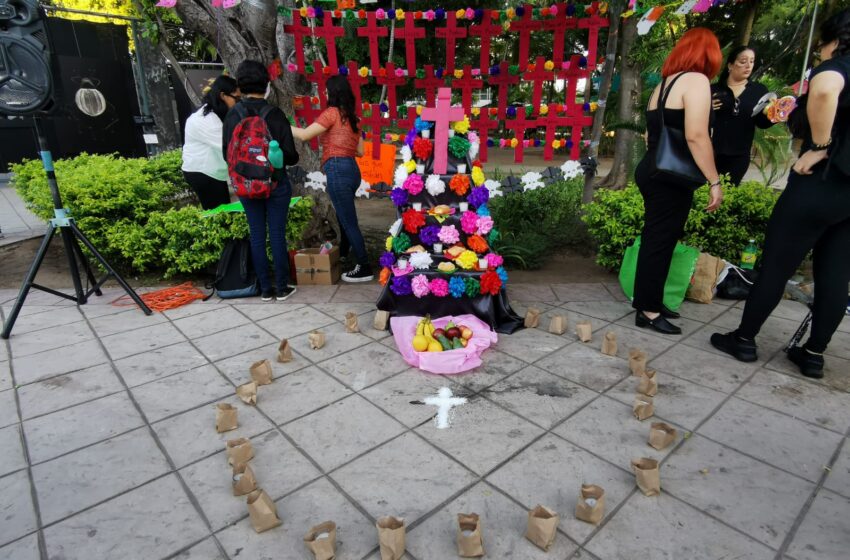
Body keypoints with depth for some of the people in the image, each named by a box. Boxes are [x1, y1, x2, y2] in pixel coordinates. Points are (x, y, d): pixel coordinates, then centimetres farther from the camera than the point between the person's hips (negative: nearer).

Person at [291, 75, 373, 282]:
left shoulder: (332, 112, -5)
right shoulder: (351, 117, 18)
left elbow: (304, 135, -9)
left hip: (338, 170, -9)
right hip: (351, 169, 9)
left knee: (349, 222, -4)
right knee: (344, 218, 20)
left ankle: (364, 268, 0)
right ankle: (342, 256, 34)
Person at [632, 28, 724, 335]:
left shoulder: (664, 84, 16)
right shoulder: (696, 80, -10)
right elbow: (696, 136, -20)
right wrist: (715, 182, -17)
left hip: (652, 171, 9)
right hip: (670, 178, -9)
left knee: (656, 239, 15)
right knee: (659, 241, -2)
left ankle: (649, 301, 24)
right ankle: (647, 311, 7)